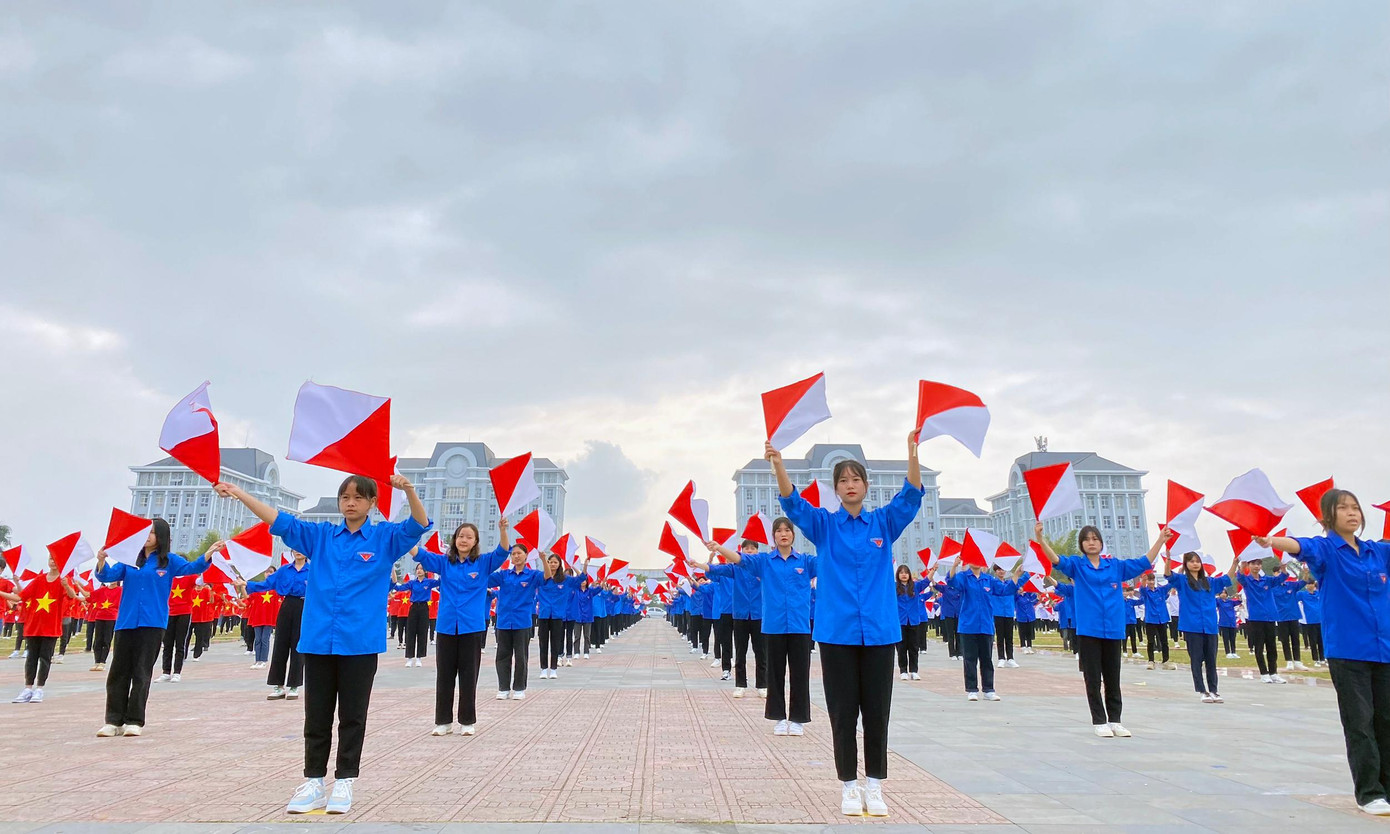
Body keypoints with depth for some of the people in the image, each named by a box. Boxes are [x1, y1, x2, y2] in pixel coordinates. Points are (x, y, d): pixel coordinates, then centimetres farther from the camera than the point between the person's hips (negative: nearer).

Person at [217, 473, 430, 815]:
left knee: (352, 717, 7)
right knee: (316, 716, 11)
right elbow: (278, 519, 7)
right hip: (318, 640, 3)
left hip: (360, 643, -3)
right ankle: (313, 781, 23)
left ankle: (344, 782, 19)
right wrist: (239, 493, -2)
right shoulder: (320, 535, 9)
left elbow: (419, 525, -15)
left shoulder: (385, 537, 0)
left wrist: (409, 491, -33)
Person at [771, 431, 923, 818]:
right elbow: (792, 503, -14)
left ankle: (874, 786, 20)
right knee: (843, 713, 5)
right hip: (836, 631, -1)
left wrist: (913, 455, -29)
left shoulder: (884, 521, 5)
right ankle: (848, 786, 18)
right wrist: (778, 464, -32)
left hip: (879, 630, 1)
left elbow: (911, 496, -11)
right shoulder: (823, 524, 2)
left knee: (877, 712, 7)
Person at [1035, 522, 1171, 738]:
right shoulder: (1076, 565, 0)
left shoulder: (1116, 566, 9)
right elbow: (1056, 560, -17)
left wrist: (1160, 540, 2)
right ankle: (1100, 722, 13)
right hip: (1088, 630, -2)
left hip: (1113, 630, 3)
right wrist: (1040, 538, -34)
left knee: (1113, 679, 11)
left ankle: (1115, 720, 21)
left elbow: (1144, 563, 11)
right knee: (1093, 680, 4)